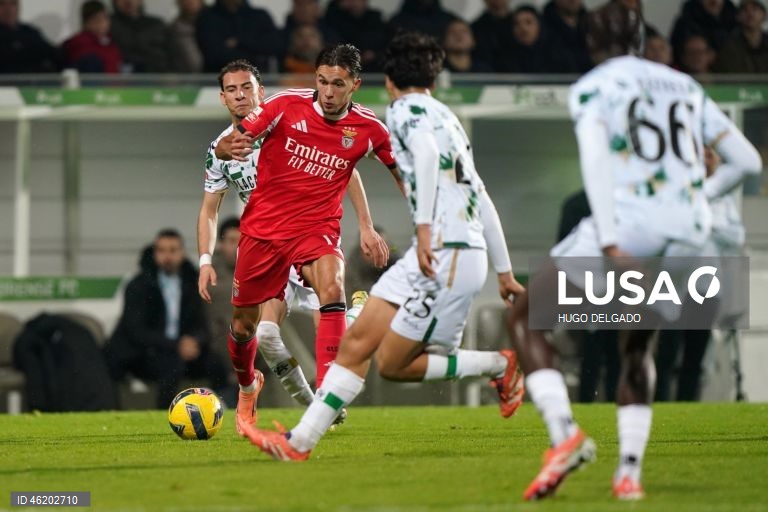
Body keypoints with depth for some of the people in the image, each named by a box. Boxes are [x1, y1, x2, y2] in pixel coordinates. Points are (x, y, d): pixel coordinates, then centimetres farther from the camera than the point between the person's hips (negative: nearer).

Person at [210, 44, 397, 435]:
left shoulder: (368, 129, -7)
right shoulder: (287, 106, -11)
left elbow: (401, 169, 12)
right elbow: (224, 146, -10)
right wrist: (230, 147, -34)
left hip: (317, 229, -1)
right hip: (263, 226, 1)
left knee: (332, 290, -32)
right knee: (243, 326, 9)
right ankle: (247, 387, 44)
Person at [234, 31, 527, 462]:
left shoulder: (406, 109, -2)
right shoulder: (445, 116, 23)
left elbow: (426, 151, -26)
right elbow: (483, 201, 26)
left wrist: (425, 228, -32)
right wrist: (505, 272, 31)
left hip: (446, 257, -9)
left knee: (393, 364, -5)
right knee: (358, 341, 5)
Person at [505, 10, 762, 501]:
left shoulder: (592, 88, 5)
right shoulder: (687, 88, 21)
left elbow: (595, 159, -12)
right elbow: (748, 161, 21)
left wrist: (611, 243, -18)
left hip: (629, 224, -6)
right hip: (689, 234, 6)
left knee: (525, 318, 7)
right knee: (638, 348, 26)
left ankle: (565, 433, -13)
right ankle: (629, 471, 13)